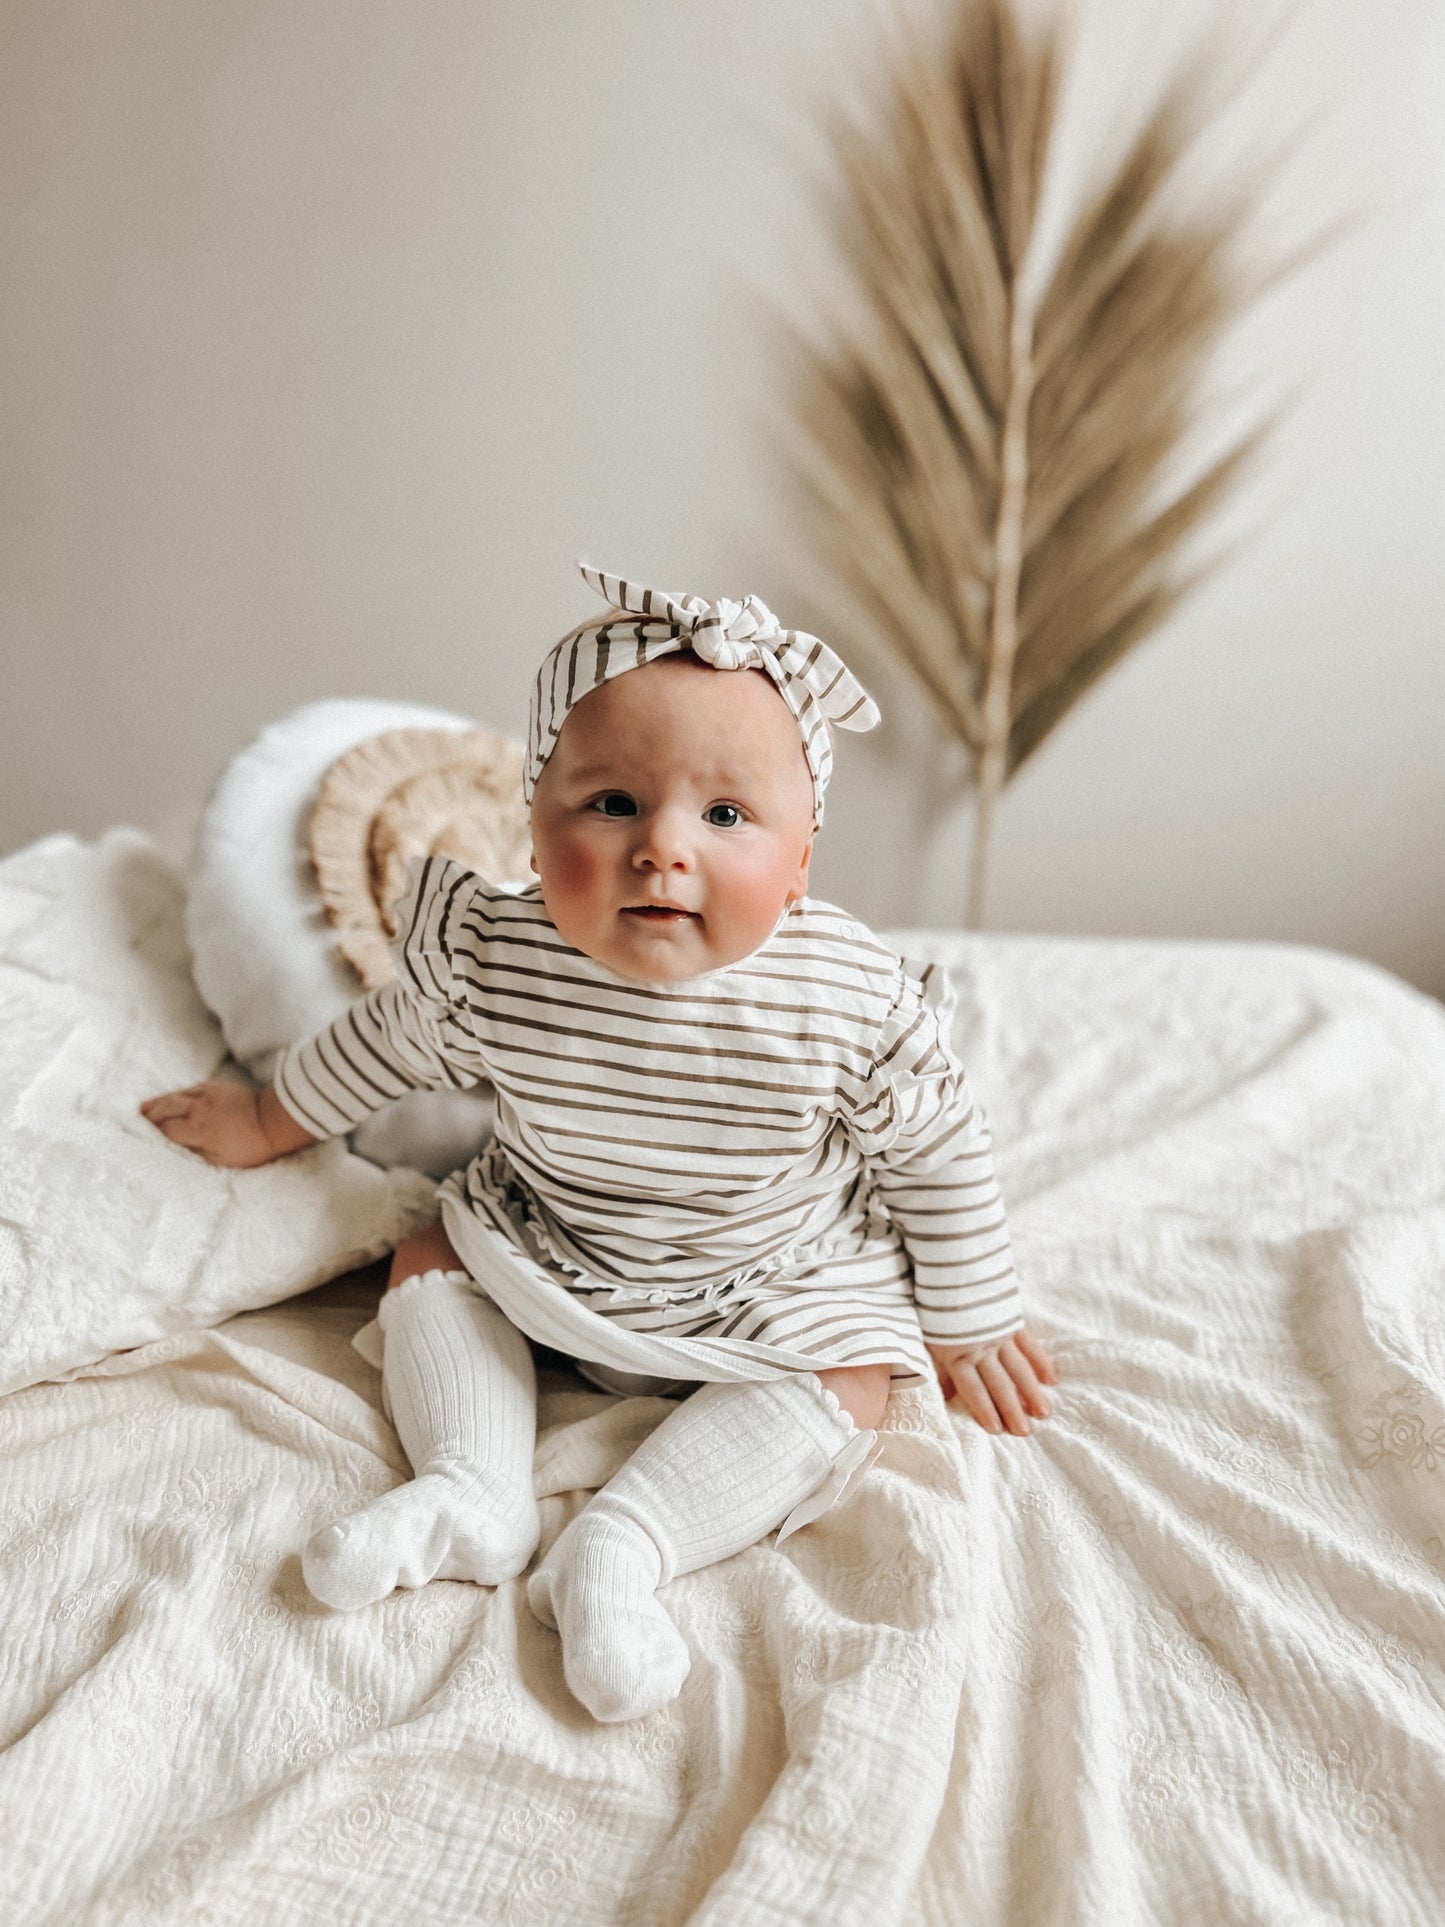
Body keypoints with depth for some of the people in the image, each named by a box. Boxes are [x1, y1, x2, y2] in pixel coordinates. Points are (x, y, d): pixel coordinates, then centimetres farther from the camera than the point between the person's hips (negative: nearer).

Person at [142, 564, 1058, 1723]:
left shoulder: (855, 997, -30)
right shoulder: (488, 962, -25)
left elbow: (939, 1153, -12)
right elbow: (381, 1043, -2)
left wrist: (970, 1324, -3)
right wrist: (267, 1124, 14)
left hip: (779, 1284, -2)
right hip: (545, 1252, 3)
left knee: (848, 1390, -19)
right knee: (432, 1257, -3)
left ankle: (621, 1548, -21)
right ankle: (472, 1489, -6)